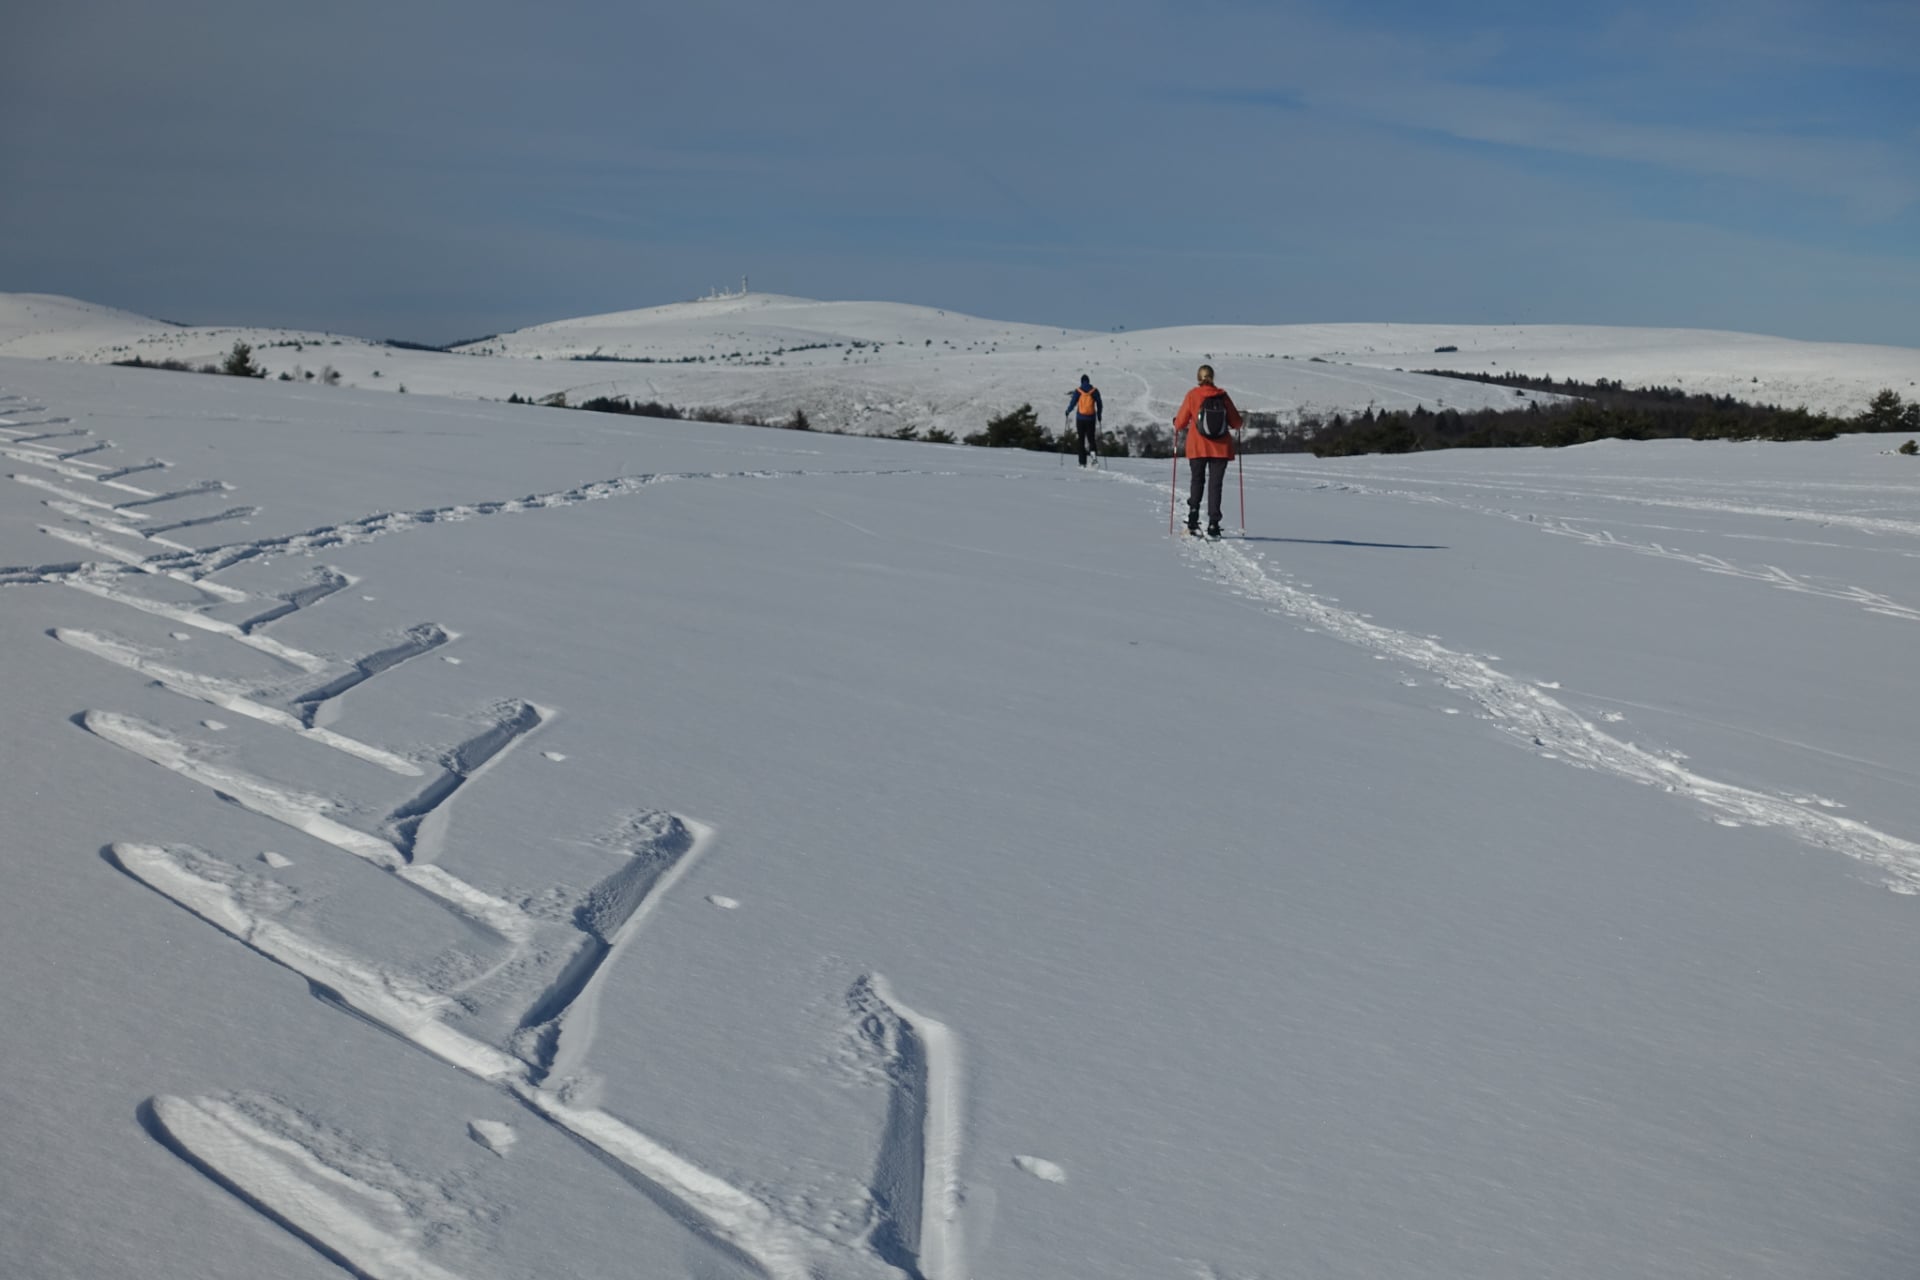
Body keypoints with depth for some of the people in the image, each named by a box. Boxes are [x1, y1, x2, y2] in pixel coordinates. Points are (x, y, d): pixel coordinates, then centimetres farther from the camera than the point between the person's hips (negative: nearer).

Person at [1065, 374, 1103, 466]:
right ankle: (1093, 450, -22)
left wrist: (1068, 411, 18)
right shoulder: (1095, 391, 2)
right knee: (1091, 437, 10)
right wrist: (1099, 416, 17)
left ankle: (1082, 462, 3)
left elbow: (1072, 403, -1)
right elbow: (1099, 404, 4)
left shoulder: (1078, 391, -3)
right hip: (1091, 418, 1)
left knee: (1081, 440, 6)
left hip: (1080, 418, -1)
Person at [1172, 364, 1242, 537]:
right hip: (1220, 448, 0)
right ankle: (1213, 525, -4)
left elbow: (1181, 422, 0)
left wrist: (1176, 427, 22)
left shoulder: (1192, 395, -4)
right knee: (1215, 484, 3)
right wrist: (1234, 426, 27)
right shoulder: (1222, 396, 0)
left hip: (1197, 448, 0)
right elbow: (1236, 423, 4)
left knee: (1197, 481, 16)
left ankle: (1193, 519, 3)